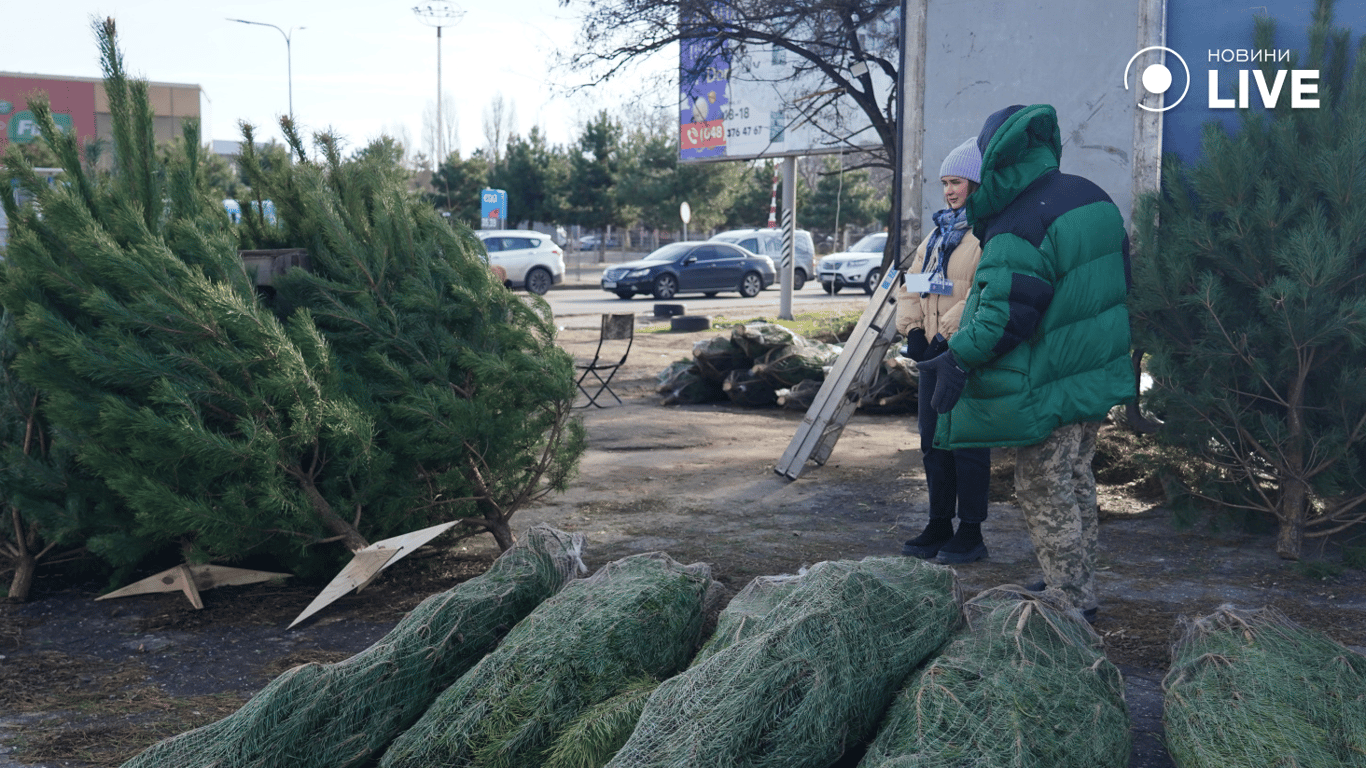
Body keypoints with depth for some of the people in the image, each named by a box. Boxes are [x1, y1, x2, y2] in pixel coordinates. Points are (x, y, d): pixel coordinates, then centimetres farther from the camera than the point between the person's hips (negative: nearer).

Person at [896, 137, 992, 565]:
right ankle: (939, 527, 22)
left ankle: (971, 534, 6)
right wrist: (912, 329, 2)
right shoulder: (940, 232, 18)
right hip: (934, 352, 9)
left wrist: (946, 334, -19)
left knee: (968, 444, -3)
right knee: (933, 441, 12)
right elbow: (911, 282, 17)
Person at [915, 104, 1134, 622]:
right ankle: (1079, 589, 32)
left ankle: (1071, 603, 8)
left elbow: (1005, 315, -27)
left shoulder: (1018, 229, -22)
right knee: (1076, 483, 20)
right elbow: (1120, 282, 17)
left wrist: (958, 358, -24)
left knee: (1044, 494, 2)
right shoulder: (1093, 199, 7)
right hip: (1098, 377, 9)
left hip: (1046, 389, -9)